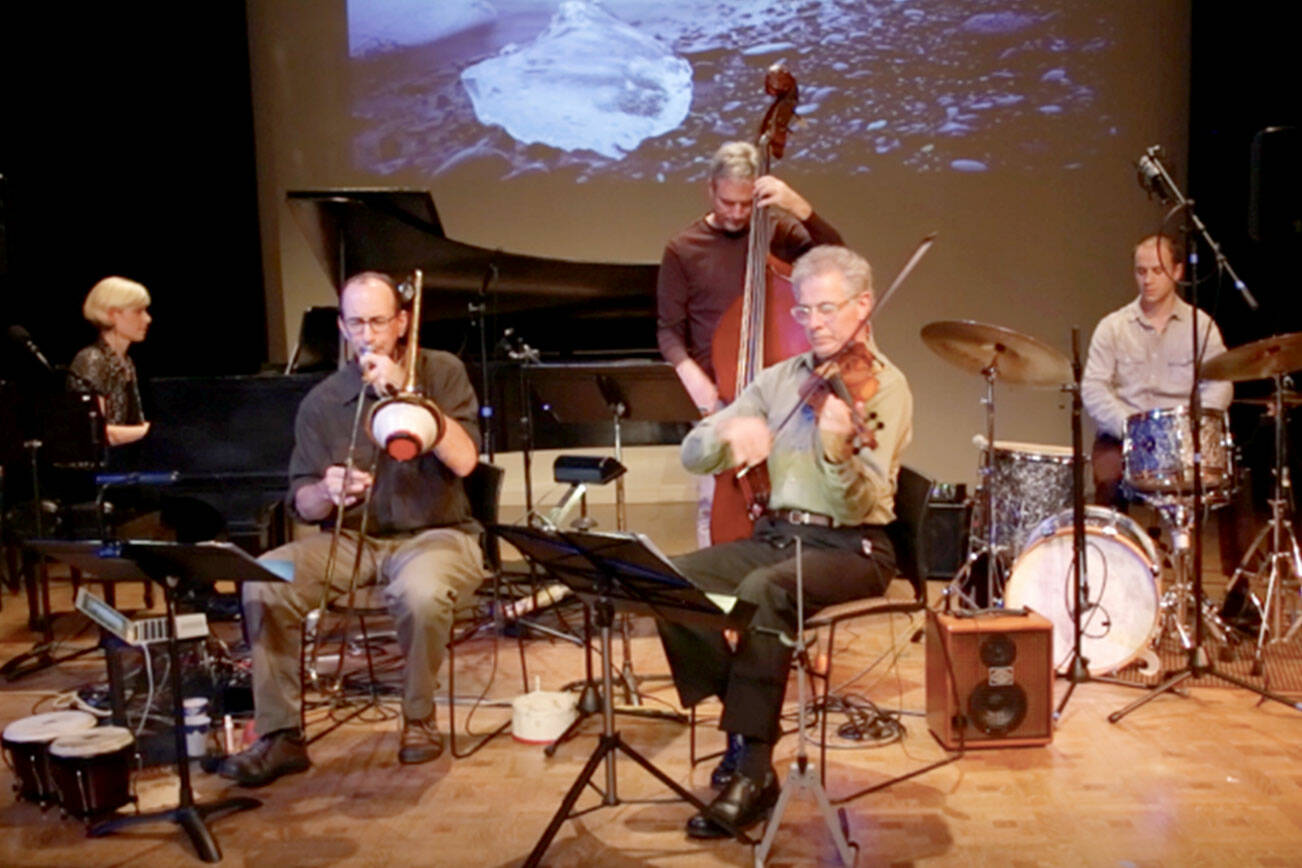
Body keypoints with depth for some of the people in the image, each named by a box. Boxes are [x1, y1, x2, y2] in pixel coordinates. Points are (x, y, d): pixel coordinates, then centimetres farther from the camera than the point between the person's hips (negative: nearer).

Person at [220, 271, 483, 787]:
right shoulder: (322, 402, 6)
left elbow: (464, 460, -15)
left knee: (421, 591, -37)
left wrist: (405, 389, -19)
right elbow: (304, 505, 5)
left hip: (435, 534, -3)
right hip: (352, 539, 3)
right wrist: (327, 492, -19)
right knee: (263, 580, -23)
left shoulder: (441, 372, 0)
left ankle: (419, 718, -8)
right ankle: (280, 735, -10)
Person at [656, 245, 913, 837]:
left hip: (850, 548, -5)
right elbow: (693, 455, 4)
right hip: (776, 535, 6)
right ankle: (744, 725, -5)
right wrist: (729, 431, -17)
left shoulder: (884, 386, -6)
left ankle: (753, 767, -18)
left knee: (764, 591, -34)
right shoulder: (781, 378, 11)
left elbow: (864, 504, -19)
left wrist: (838, 453, -40)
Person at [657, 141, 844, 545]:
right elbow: (669, 330, 4)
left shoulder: (779, 233, 7)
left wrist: (799, 208, -15)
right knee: (715, 502, -7)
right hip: (719, 396, -1)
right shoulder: (683, 249, 5)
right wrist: (691, 376, -14)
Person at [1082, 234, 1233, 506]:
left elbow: (1220, 385, 0)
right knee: (1109, 481, -29)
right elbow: (1092, 388, 0)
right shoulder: (1112, 327, 9)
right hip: (1120, 437, 0)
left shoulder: (1201, 325, 10)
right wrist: (1128, 426, -16)